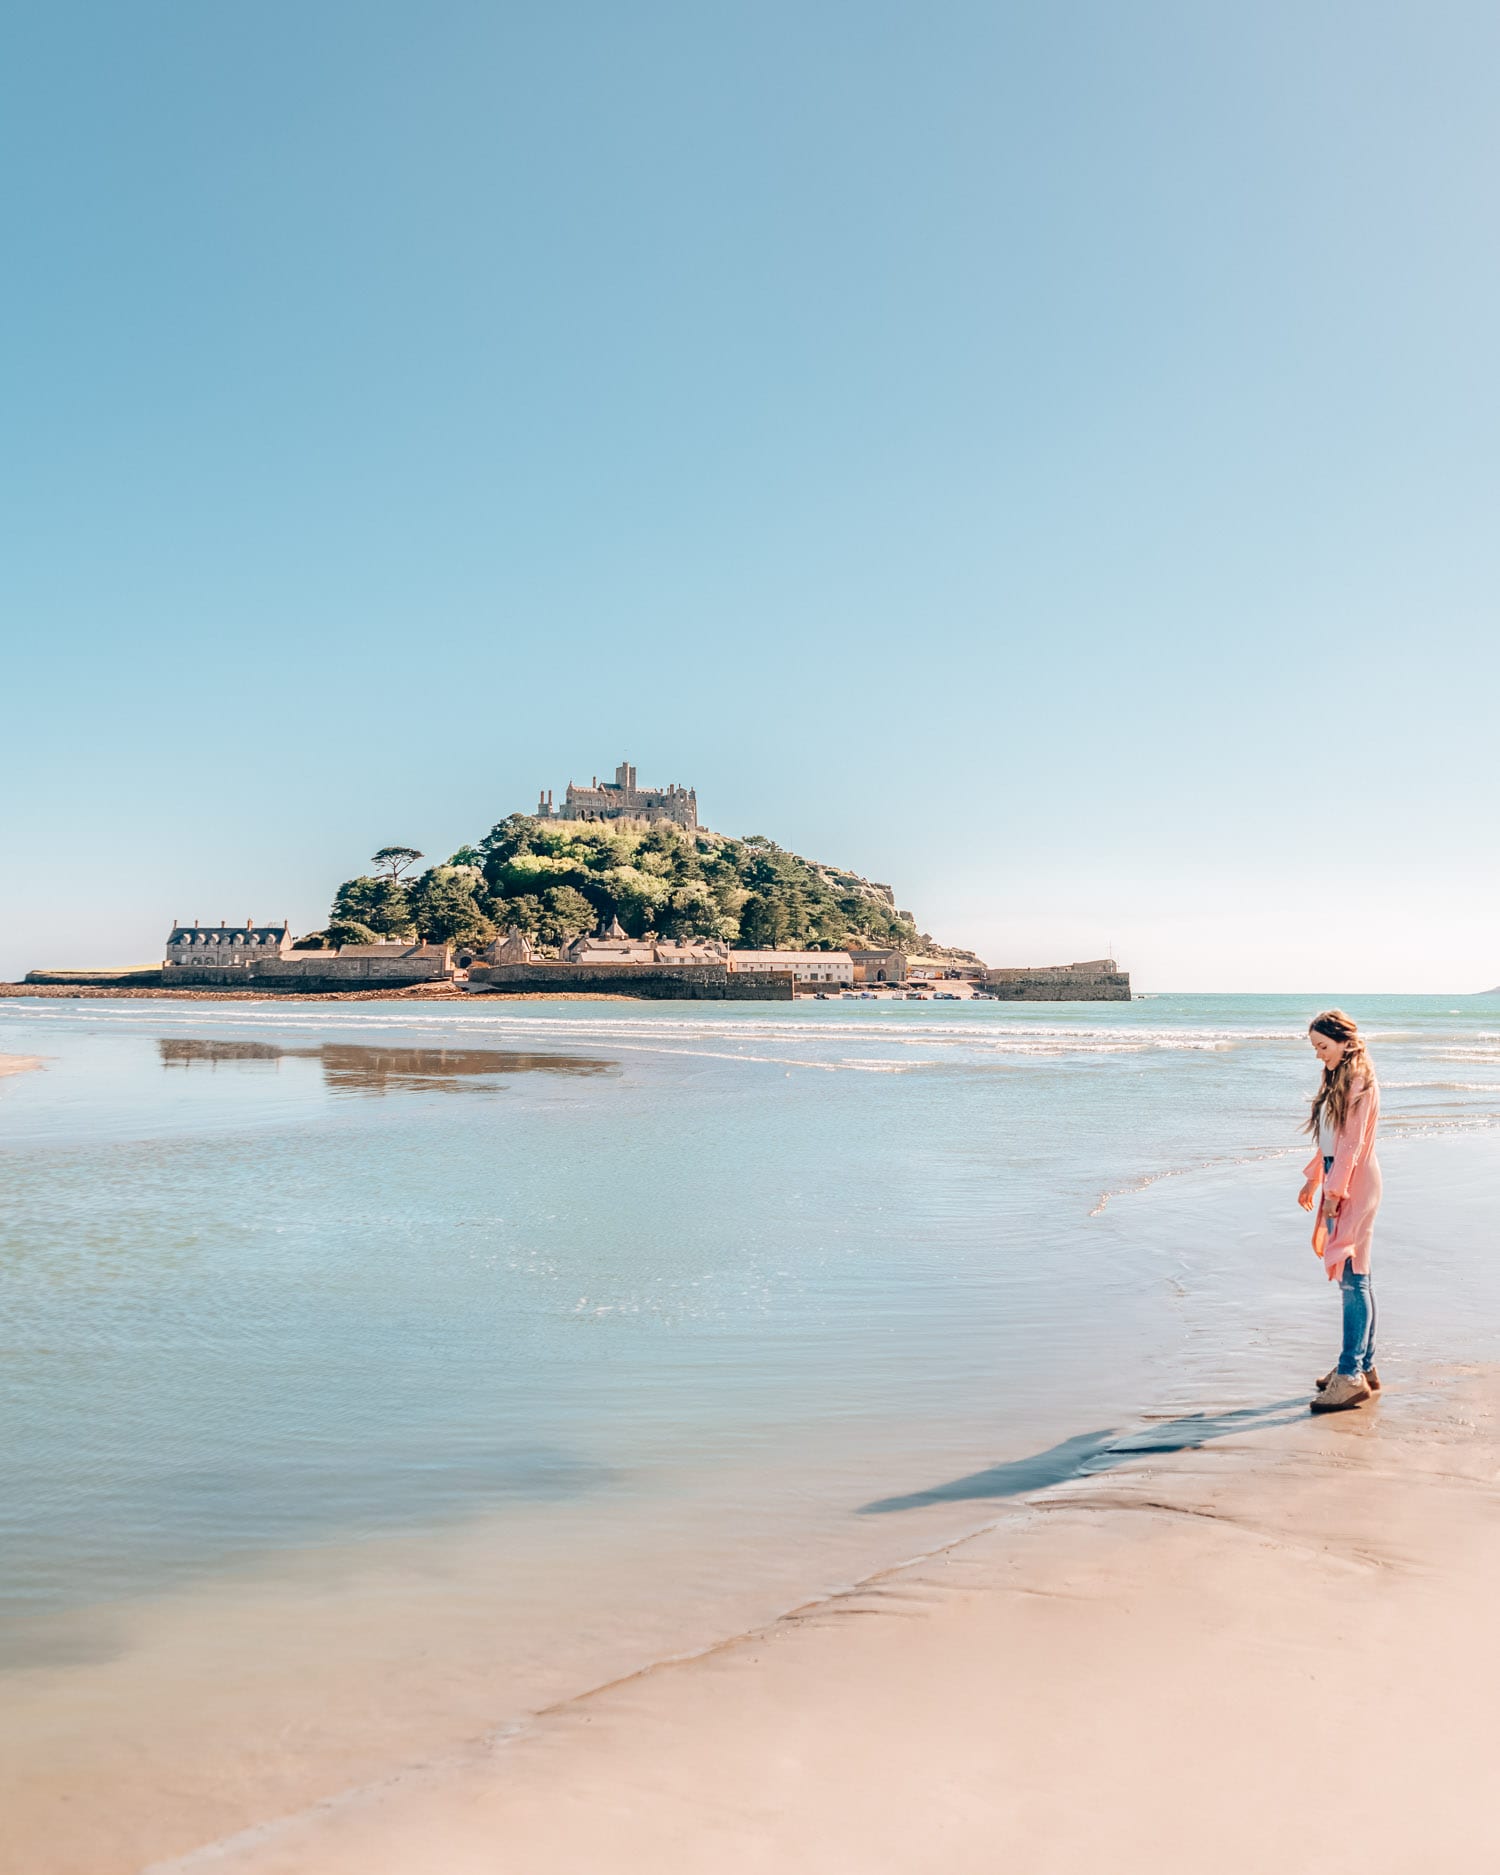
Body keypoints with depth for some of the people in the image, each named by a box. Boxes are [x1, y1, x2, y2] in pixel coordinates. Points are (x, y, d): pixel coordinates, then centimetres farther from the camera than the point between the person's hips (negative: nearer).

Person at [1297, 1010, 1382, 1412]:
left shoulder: (1360, 1083, -13)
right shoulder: (1337, 1080, 16)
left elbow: (1352, 1144, -17)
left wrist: (1334, 1191, -17)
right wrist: (1313, 1180, 20)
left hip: (1355, 1185, -10)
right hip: (1338, 1184, 10)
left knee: (1352, 1277, -9)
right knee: (1352, 1277, 12)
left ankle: (1351, 1375, -8)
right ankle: (1364, 1365, 18)